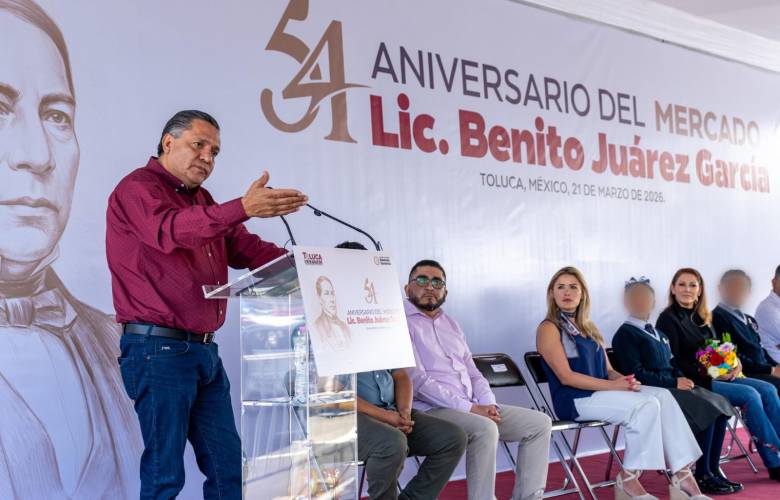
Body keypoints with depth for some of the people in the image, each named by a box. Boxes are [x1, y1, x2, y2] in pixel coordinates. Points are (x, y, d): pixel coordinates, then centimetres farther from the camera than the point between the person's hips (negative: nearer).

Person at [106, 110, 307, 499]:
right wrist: (243, 208, -44)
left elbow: (245, 247, 15)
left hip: (204, 350, 9)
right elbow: (170, 230, -28)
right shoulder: (139, 187, -7)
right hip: (158, 347, -9)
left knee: (227, 465, 9)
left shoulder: (201, 201, 20)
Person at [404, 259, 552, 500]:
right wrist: (470, 408, -19)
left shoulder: (451, 324, 21)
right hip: (431, 410, -8)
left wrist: (488, 403, -1)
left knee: (539, 422, -1)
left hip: (474, 408, 9)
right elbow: (417, 380, -16)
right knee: (485, 429, -35)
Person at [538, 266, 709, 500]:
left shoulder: (589, 328, 20)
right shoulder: (549, 329, -4)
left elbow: (607, 369, 15)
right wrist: (613, 385, -18)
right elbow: (566, 377, -13)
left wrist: (625, 380, -8)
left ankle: (681, 475, -17)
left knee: (663, 396, -13)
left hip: (601, 392, 7)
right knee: (646, 406, -23)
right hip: (575, 400, -7)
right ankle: (628, 480, -14)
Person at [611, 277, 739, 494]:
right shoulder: (625, 335, -3)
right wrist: (674, 383, -16)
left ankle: (713, 470, -8)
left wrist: (682, 379, 1)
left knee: (720, 404, -11)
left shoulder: (659, 334, 25)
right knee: (705, 409, -23)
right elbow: (637, 374, -13)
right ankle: (702, 476, -14)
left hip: (671, 387, 8)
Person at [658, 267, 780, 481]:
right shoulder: (668, 319, -5)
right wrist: (709, 373, -17)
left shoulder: (701, 318, 18)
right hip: (692, 382, -8)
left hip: (717, 377, 8)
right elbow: (674, 363, -13)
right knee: (750, 395, -23)